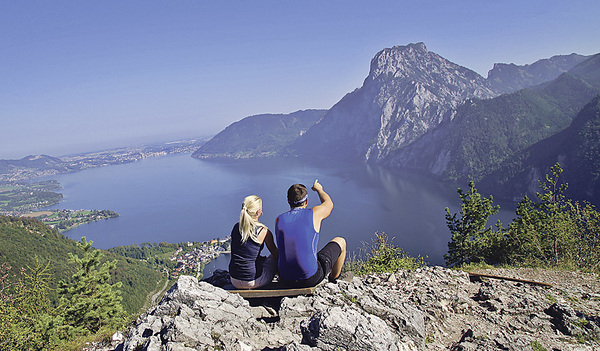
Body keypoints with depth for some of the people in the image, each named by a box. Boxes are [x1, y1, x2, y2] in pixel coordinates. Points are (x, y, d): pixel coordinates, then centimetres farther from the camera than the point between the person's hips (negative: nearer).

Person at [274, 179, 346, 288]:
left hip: (285, 279, 4)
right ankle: (334, 279, 40)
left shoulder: (278, 220, 2)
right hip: (311, 279, -4)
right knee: (340, 241, 17)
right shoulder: (314, 214, -7)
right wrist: (319, 189, 37)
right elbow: (329, 204, 18)